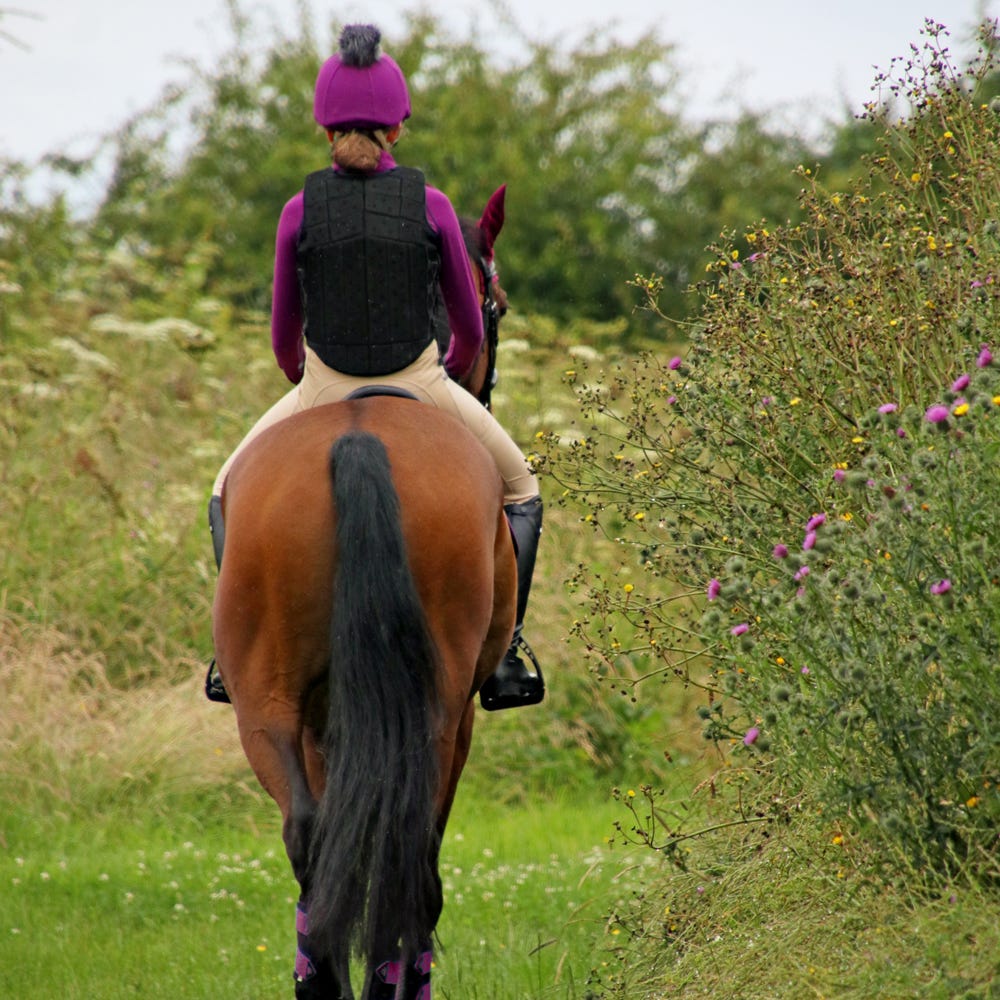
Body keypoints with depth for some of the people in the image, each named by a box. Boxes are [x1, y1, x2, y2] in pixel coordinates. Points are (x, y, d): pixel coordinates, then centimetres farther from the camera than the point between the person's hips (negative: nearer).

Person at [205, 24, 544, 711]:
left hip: (323, 393, 1)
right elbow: (469, 326, 4)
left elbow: (284, 334, 7)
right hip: (421, 385, 0)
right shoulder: (431, 206, -6)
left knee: (232, 494, 25)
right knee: (521, 492, 23)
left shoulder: (300, 211, -5)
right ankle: (504, 652, 11)